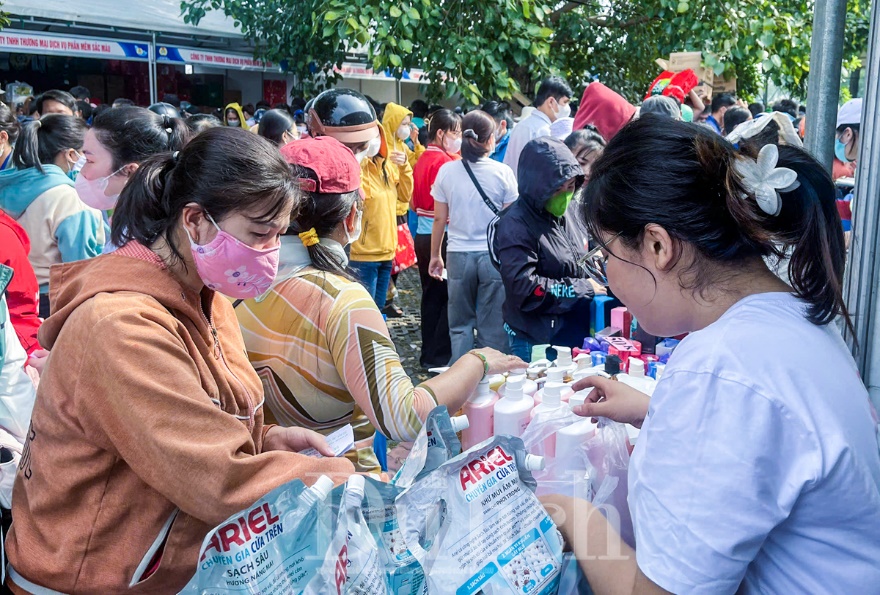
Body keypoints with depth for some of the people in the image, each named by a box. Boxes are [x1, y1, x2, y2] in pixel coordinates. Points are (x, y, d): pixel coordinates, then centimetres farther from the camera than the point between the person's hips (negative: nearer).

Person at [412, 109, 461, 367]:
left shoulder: (422, 159, 11)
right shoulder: (445, 161, -15)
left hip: (422, 234, 9)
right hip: (442, 235, -9)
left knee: (431, 295, 15)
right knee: (450, 297, -2)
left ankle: (428, 353, 22)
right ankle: (439, 354, 1)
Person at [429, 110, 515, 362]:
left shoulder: (446, 171, 0)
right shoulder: (502, 172, -5)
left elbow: (439, 219, 3)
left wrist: (435, 255, 14)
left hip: (459, 254, 2)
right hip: (494, 256, -1)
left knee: (460, 325, 12)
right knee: (492, 327, 6)